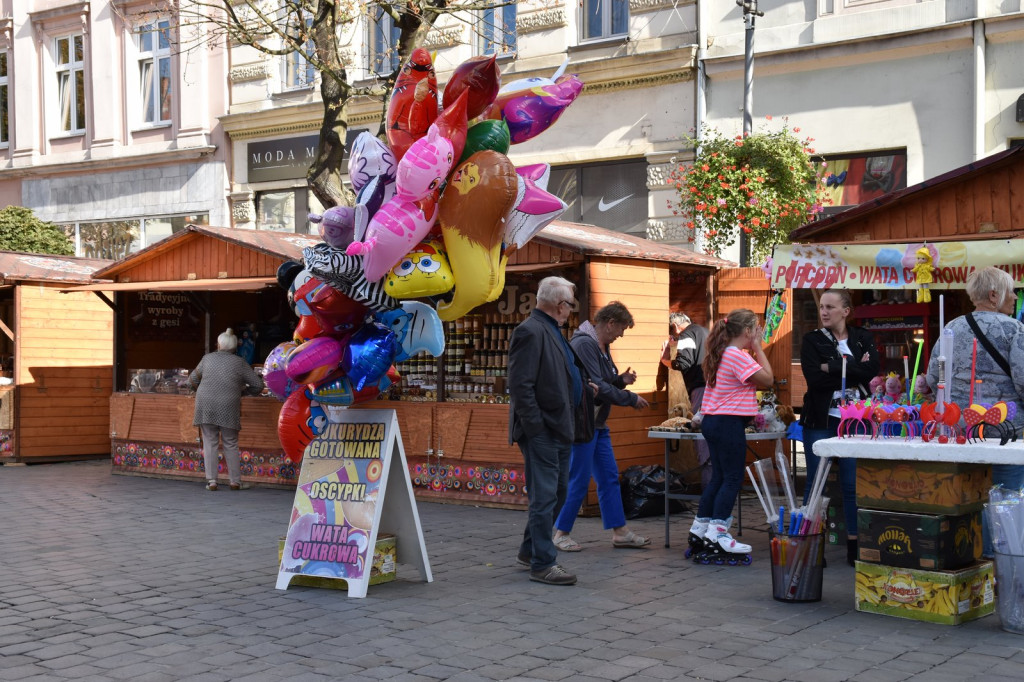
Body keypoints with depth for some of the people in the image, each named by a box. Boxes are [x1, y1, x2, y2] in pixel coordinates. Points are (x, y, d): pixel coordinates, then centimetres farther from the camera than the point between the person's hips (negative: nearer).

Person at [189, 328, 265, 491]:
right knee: (231, 445, 8)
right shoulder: (239, 363, 3)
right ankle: (235, 481, 11)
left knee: (209, 443, 7)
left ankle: (211, 481, 4)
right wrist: (244, 390, 20)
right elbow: (258, 385, 2)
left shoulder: (208, 358, 10)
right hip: (228, 408, -1)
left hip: (206, 406, 2)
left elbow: (192, 380, 21)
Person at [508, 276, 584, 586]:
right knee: (544, 497, -5)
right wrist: (536, 427, -21)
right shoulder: (531, 332, -16)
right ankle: (542, 564, 2)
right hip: (542, 432, -11)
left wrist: (583, 384, 13)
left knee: (557, 493, 18)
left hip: (559, 430, 11)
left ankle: (529, 551, 30)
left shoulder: (551, 331, 16)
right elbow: (520, 385, -21)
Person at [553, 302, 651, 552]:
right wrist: (630, 399, -15)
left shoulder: (602, 347, 14)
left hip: (598, 424, 10)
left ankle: (620, 532, 17)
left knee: (609, 478, 11)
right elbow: (595, 386, -22)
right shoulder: (584, 343, -17)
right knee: (579, 481, -3)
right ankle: (561, 533, 9)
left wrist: (621, 380, 1)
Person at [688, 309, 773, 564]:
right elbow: (767, 379, -16)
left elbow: (756, 383, 18)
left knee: (719, 477, 15)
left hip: (713, 421, 10)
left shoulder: (721, 354, 16)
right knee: (732, 479, -5)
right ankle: (717, 535, -6)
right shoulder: (738, 356, -15)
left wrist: (755, 350, 14)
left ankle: (699, 529, 19)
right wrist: (758, 348, -8)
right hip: (729, 423, -10)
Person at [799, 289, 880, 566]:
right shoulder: (811, 341, 4)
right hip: (820, 420, -1)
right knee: (815, 482, 2)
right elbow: (814, 378, -11)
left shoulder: (863, 338, 9)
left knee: (854, 484, 1)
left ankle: (854, 545, 9)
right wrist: (854, 371, -11)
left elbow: (873, 369, -9)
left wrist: (834, 368, -13)